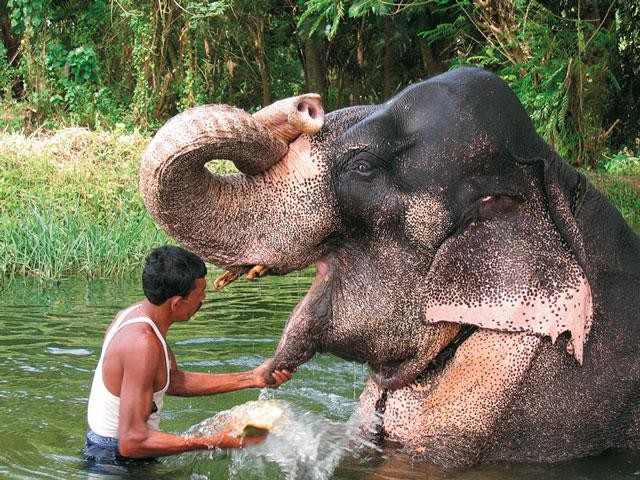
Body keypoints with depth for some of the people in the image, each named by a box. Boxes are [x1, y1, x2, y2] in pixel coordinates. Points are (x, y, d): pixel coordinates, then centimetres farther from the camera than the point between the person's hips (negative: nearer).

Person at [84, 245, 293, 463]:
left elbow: (175, 381, 10)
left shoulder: (136, 312, 1)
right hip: (116, 459, -9)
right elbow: (132, 442, -32)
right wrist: (219, 442, -33)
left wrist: (251, 379, 5)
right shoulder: (143, 344, -29)